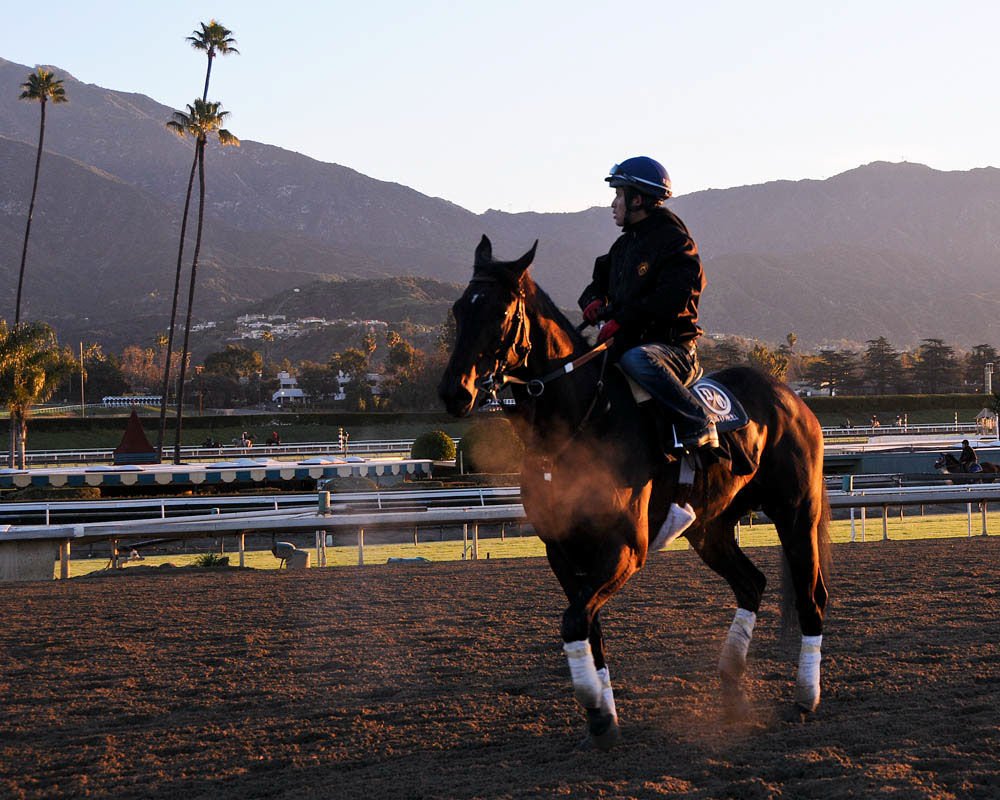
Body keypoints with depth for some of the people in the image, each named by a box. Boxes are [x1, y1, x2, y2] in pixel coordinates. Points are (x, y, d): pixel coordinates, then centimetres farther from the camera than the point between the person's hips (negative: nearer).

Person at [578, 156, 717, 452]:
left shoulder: (675, 242, -7)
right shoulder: (624, 245, 19)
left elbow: (672, 298, -21)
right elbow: (600, 281, 28)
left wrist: (620, 317, -23)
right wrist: (594, 300, 2)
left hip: (674, 348, -8)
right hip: (627, 344, 9)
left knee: (637, 359, -40)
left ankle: (698, 425, -32)